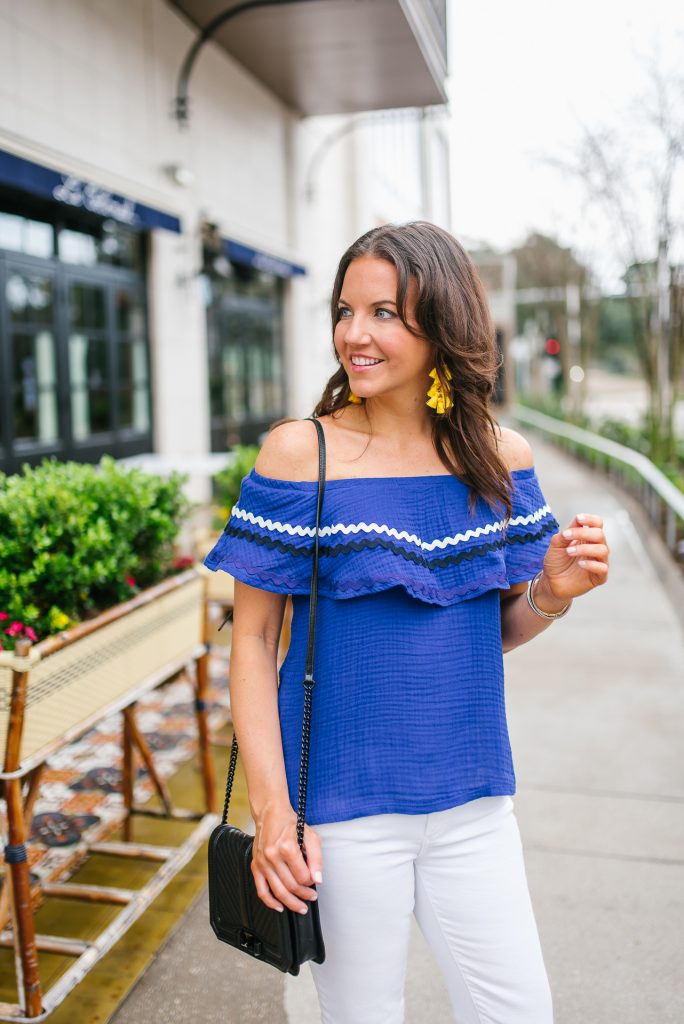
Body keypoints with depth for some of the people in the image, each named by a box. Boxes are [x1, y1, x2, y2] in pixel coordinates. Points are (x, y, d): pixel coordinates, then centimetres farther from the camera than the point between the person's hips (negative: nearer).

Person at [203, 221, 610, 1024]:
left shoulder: (501, 456, 0)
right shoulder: (299, 453, -9)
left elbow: (498, 631, 10)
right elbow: (252, 638, -6)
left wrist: (554, 592, -11)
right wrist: (270, 805, -11)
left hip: (472, 803, 3)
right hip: (342, 806, -2)